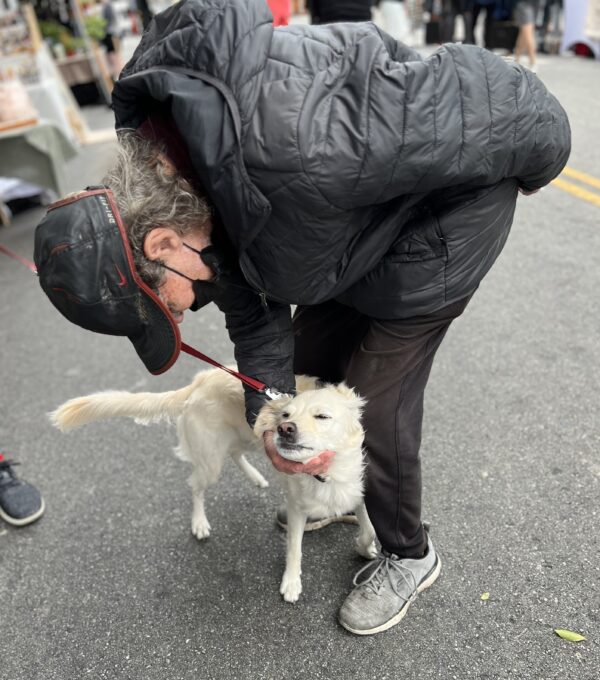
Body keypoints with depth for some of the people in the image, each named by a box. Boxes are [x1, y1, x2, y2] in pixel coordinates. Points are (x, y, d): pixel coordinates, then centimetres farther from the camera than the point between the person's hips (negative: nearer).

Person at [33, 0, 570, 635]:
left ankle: (408, 555, 24)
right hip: (357, 224, 8)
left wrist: (541, 151, -7)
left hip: (451, 196, -7)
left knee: (376, 397, -4)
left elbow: (474, 94, -27)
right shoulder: (158, 178, -12)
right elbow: (250, 306, -3)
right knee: (311, 366, 14)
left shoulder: (291, 152, -43)